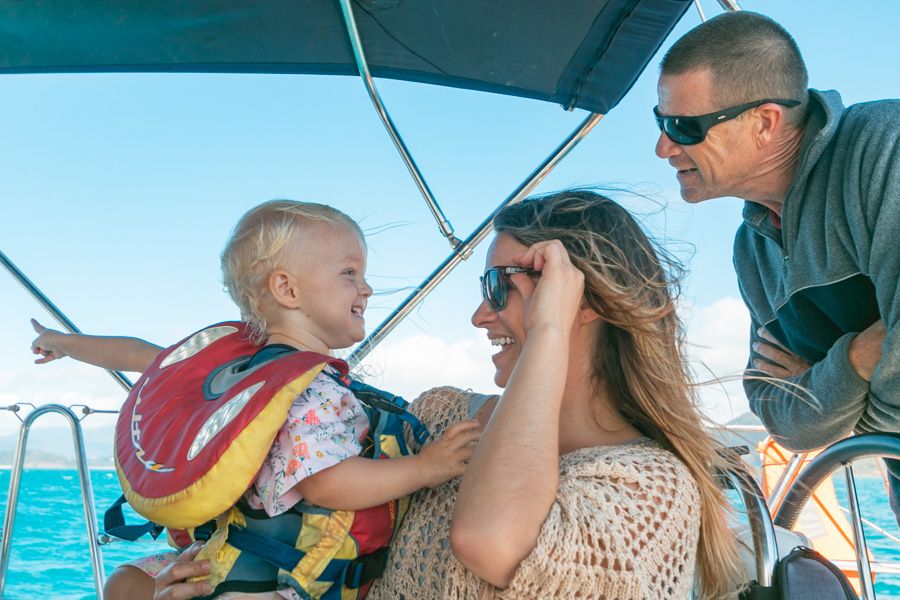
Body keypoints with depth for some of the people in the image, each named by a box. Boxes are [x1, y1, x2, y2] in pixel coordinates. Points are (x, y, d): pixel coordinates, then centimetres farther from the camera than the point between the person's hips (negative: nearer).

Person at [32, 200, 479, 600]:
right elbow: (328, 484, -31)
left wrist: (65, 343, 32)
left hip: (225, 560, 8)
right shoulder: (312, 389, -20)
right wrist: (425, 467, -26)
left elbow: (145, 356, 17)